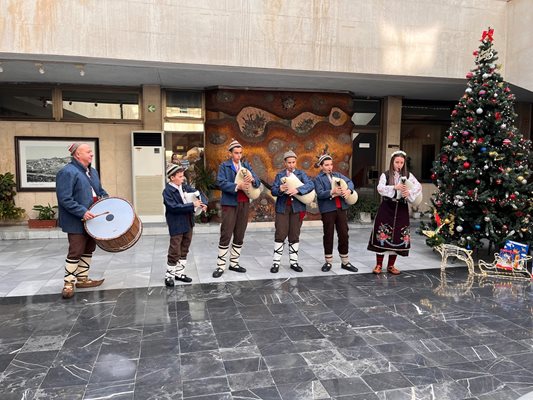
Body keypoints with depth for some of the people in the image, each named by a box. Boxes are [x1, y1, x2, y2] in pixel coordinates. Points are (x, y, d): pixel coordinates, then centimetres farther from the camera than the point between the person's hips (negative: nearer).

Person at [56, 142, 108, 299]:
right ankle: (69, 283, 11)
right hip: (77, 222, -9)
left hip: (91, 219, 9)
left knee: (88, 249, 15)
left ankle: (82, 279, 27)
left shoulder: (92, 171, 13)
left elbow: (100, 191, 22)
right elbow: (64, 199, -21)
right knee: (75, 251, -2)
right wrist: (82, 212, -27)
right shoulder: (67, 172, -16)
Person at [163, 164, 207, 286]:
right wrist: (192, 205, -23)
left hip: (188, 224, 7)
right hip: (176, 226, -7)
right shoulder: (167, 191, -13)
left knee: (184, 251, 16)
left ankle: (179, 273, 29)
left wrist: (203, 203, -10)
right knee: (174, 252, 1)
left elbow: (198, 193, 12)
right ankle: (169, 275, 17)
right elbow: (174, 207, -23)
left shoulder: (185, 187, 7)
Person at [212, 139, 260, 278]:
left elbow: (258, 182, 4)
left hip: (244, 204, 5)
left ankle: (234, 263, 21)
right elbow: (221, 183, -13)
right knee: (226, 236, -4)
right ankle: (221, 266, 4)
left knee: (239, 236, 9)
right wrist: (238, 186, -24)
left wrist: (252, 179, -19)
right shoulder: (224, 166, 1)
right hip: (229, 204, -4)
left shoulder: (246, 165, 13)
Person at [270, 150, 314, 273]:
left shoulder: (301, 174, 7)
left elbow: (311, 185, -10)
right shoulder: (279, 175, 9)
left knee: (294, 235, 6)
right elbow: (273, 190, 0)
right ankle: (276, 262, 3)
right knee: (280, 235, -4)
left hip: (297, 208, 1)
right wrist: (280, 189, -23)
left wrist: (297, 190, -26)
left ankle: (293, 262, 15)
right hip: (282, 208, 0)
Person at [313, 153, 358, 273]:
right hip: (327, 210, -4)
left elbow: (349, 181, 3)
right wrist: (332, 192, -27)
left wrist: (349, 190, -18)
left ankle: (345, 262, 18)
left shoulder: (338, 175, 15)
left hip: (341, 208, 4)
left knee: (344, 234, 6)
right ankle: (328, 262, 18)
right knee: (328, 235, 5)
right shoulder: (318, 179, 2)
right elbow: (320, 194, -12)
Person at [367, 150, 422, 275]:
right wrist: (395, 187, -27)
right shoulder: (386, 175, 1)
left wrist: (409, 192, -25)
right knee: (382, 234, -3)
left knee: (398, 236, 4)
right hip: (387, 208, -2)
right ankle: (379, 264, 8)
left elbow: (419, 186, -6)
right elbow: (380, 188, -15)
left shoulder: (408, 175, 6)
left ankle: (391, 265, 17)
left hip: (401, 209, 2)